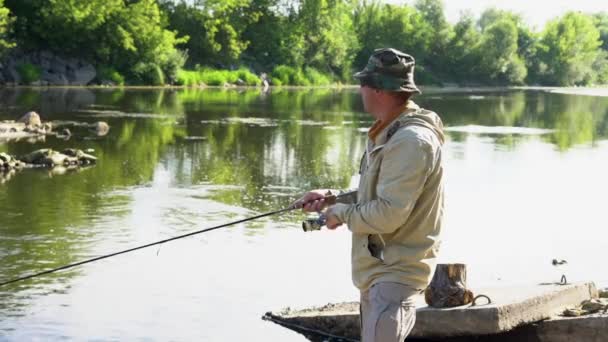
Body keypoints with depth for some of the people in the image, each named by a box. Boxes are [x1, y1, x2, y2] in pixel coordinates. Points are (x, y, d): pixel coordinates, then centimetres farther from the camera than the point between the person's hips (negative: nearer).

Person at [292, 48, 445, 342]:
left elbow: (389, 213, -26)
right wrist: (330, 197, 8)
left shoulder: (410, 140, -22)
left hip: (396, 271, -11)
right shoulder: (389, 132, 13)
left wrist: (342, 213, -11)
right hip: (379, 267, 11)